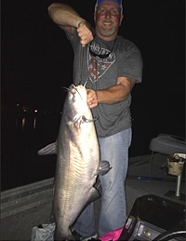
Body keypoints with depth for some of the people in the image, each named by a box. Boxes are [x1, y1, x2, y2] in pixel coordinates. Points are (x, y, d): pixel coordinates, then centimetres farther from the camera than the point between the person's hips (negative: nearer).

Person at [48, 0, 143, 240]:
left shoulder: (129, 51, 0)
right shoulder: (83, 36, 7)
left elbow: (124, 88, -12)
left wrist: (97, 96, -33)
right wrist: (79, 22, -22)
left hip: (113, 130, -2)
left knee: (112, 187, -1)